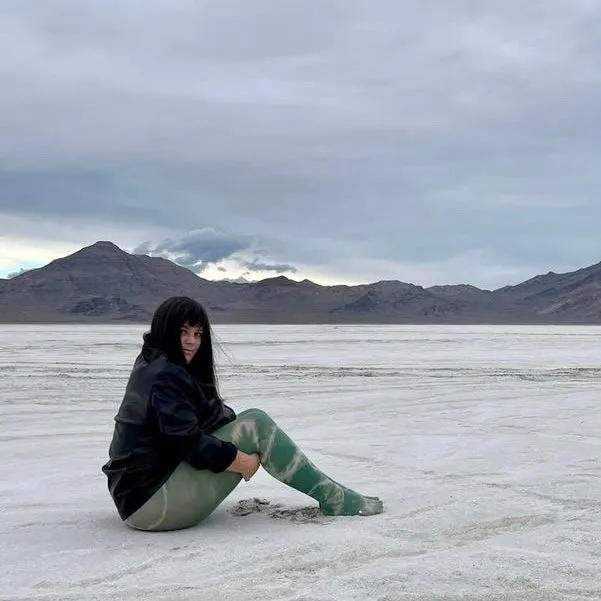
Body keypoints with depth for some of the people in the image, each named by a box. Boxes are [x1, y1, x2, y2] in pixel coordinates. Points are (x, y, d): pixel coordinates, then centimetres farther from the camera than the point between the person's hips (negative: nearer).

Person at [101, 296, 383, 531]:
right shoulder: (166, 376, -16)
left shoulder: (153, 365, 15)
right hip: (152, 503, -10)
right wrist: (241, 461, -13)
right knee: (255, 424, -13)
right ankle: (333, 499, -6)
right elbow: (187, 441, -24)